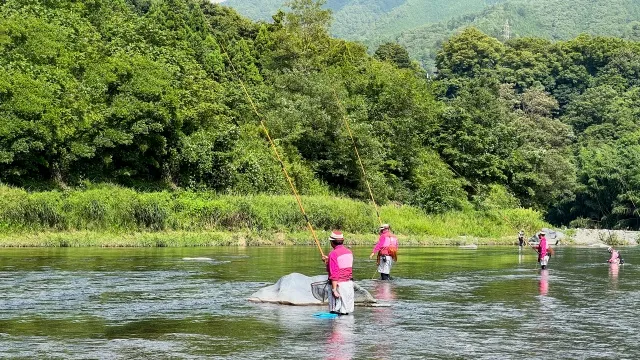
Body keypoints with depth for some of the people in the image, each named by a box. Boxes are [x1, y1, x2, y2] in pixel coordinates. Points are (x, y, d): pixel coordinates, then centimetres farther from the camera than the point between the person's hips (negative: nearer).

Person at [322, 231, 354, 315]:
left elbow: (334, 273, -20)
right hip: (349, 283, 7)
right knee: (346, 310, 11)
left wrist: (334, 289, -20)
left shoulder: (333, 254, -14)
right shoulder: (349, 252, 10)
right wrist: (328, 261, 33)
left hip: (338, 284, -7)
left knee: (336, 312, -1)